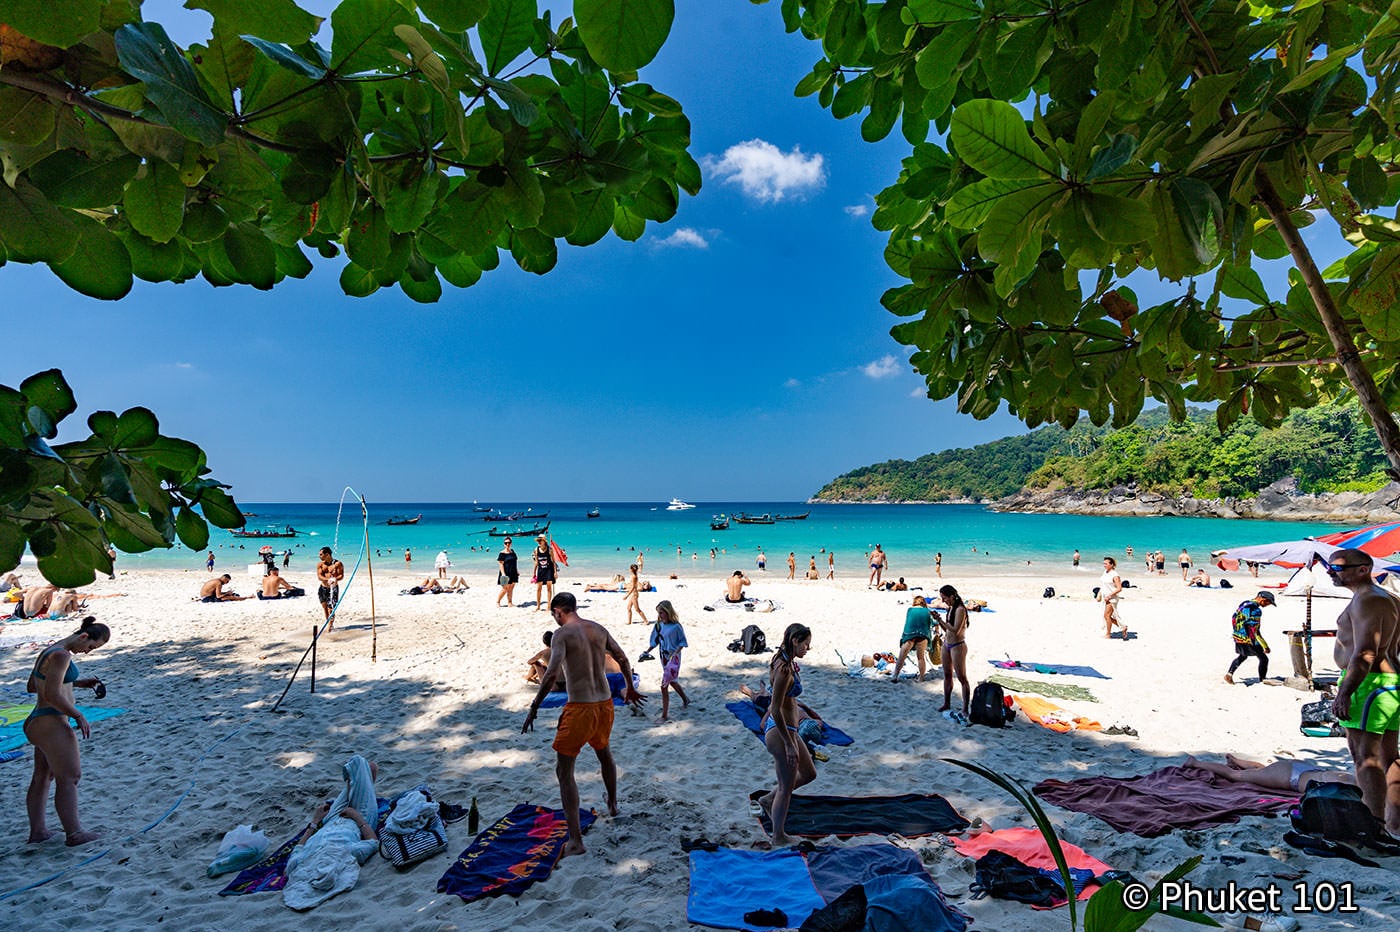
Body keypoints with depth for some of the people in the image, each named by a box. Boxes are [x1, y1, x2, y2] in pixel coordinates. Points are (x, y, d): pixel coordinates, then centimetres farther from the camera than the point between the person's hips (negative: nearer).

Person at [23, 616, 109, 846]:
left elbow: (31, 687, 21)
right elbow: (52, 695, -24)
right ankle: (74, 833, 8)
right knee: (69, 778, -1)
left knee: (42, 778, 19)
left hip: (37, 722, 10)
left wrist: (78, 683, 17)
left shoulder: (48, 652, 12)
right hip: (52, 725, -10)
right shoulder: (61, 655, -20)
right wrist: (79, 716, -14)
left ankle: (37, 830, 29)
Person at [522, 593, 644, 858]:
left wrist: (534, 708, -14)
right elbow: (622, 659, 14)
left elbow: (552, 674, -21)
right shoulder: (599, 629, 6)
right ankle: (613, 805, 52)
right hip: (605, 703, 7)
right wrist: (630, 689, 29)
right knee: (604, 753, 31)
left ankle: (575, 840, -2)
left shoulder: (562, 634, -11)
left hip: (579, 708, -7)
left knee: (563, 770, 3)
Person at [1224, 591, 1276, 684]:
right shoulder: (1256, 610, -23)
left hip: (1237, 637, 8)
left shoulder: (1244, 603, 3)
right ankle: (1262, 681, 17)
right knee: (1264, 659, 10)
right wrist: (1265, 646, -20)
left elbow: (1234, 618, 14)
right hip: (1248, 641, -8)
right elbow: (1255, 631, -24)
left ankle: (1229, 674, 20)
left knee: (1242, 656, 27)